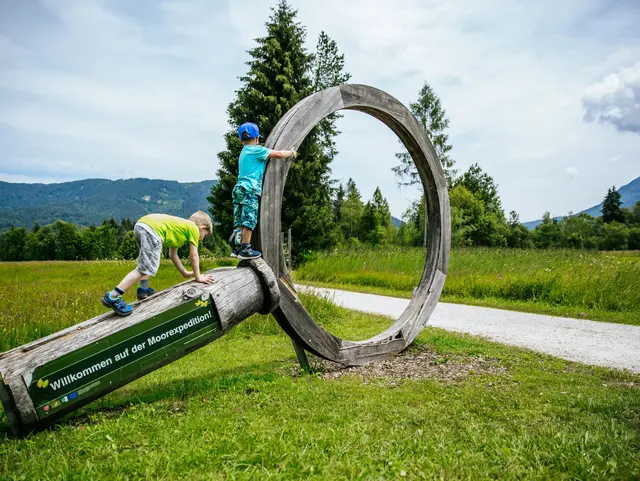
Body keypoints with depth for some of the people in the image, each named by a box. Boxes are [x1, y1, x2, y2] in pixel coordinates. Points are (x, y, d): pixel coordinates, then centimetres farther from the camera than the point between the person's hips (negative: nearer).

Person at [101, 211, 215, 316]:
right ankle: (113, 297, -18)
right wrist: (198, 277, 21)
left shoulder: (180, 227, 37)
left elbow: (173, 255, 42)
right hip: (153, 228, -10)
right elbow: (194, 255, 12)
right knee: (147, 268, -13)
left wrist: (185, 273, 46)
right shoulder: (193, 227, 15)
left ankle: (143, 290, 26)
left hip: (140, 223, 10)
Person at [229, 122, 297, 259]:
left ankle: (236, 248, 6)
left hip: (239, 189, 9)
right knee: (249, 220, -8)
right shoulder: (256, 150, -3)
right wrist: (291, 153, 13)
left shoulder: (243, 152, 24)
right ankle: (245, 249, -9)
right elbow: (279, 154, -4)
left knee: (240, 221, 8)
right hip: (249, 190, -9)